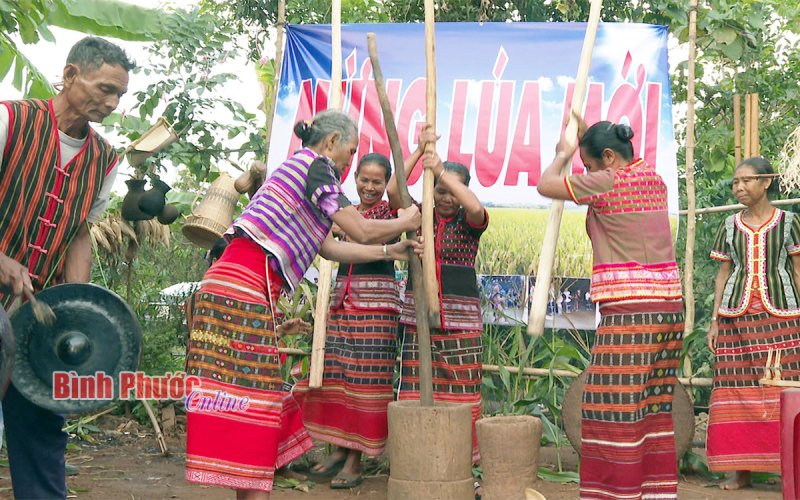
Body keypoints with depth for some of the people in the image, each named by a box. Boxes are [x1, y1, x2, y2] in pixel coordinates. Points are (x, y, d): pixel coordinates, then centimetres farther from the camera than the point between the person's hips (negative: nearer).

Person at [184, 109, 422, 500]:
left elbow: (330, 248, 25)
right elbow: (361, 231, -6)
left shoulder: (297, 168, 27)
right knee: (250, 393, -10)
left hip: (235, 284, 10)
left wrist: (389, 251, 26)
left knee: (255, 392, 10)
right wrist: (406, 222, 13)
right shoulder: (315, 163, -2)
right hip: (244, 287, -10)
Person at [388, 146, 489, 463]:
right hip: (418, 315, 2)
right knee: (415, 392, 3)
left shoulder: (468, 223, 3)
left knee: (460, 392, -1)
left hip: (461, 318, -2)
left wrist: (442, 170, -21)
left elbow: (476, 207, -21)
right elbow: (393, 191, -8)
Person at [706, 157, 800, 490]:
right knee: (738, 390, 0)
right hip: (737, 315, 3)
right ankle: (741, 470, 6)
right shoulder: (730, 226, 12)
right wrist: (715, 320, 8)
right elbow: (723, 274, 13)